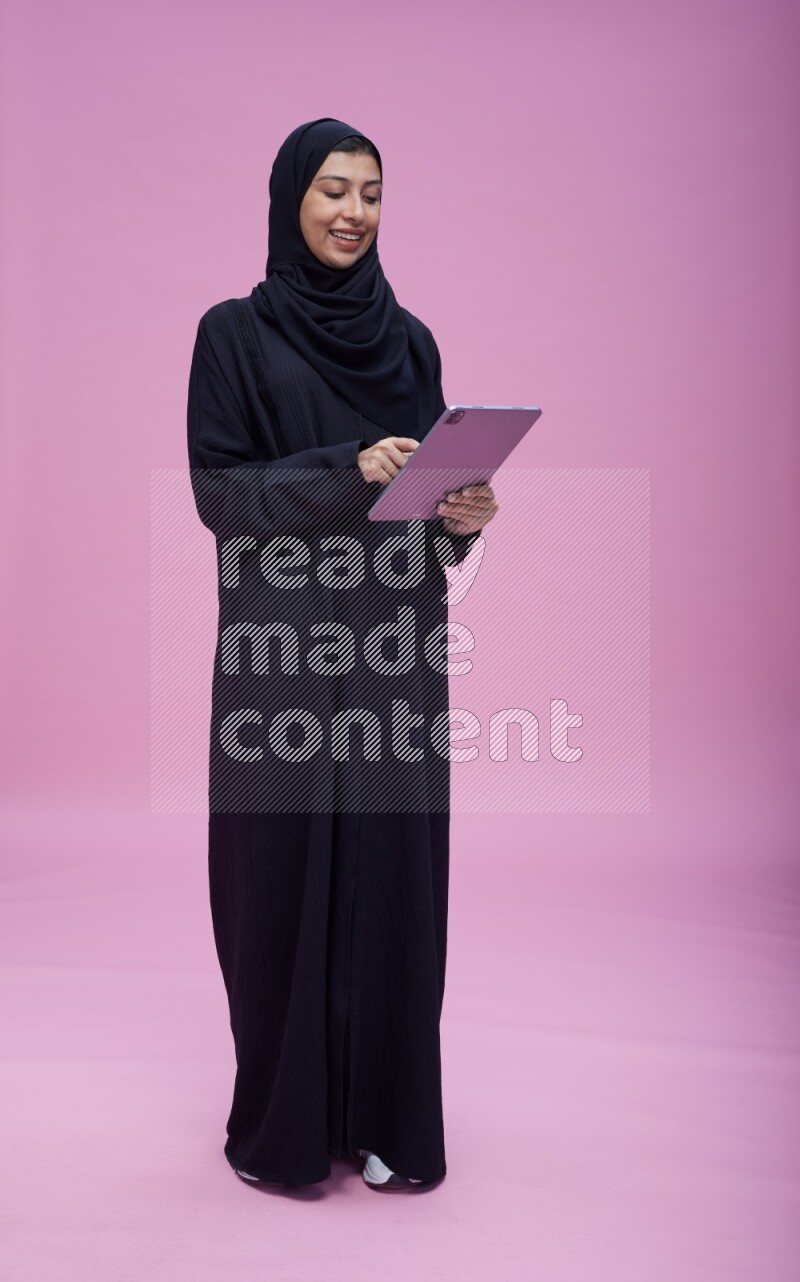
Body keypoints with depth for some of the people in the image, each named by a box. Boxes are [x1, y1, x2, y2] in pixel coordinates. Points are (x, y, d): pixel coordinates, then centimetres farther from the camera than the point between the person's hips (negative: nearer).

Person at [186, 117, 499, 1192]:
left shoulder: (409, 337, 13)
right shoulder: (235, 334, 1)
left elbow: (436, 480, 14)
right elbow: (218, 491, -8)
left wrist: (462, 513, -9)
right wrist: (347, 470, -21)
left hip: (395, 638, 4)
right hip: (284, 643, -3)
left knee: (394, 869, 5)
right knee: (283, 870, 2)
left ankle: (385, 1111, 21)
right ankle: (280, 1120, 20)